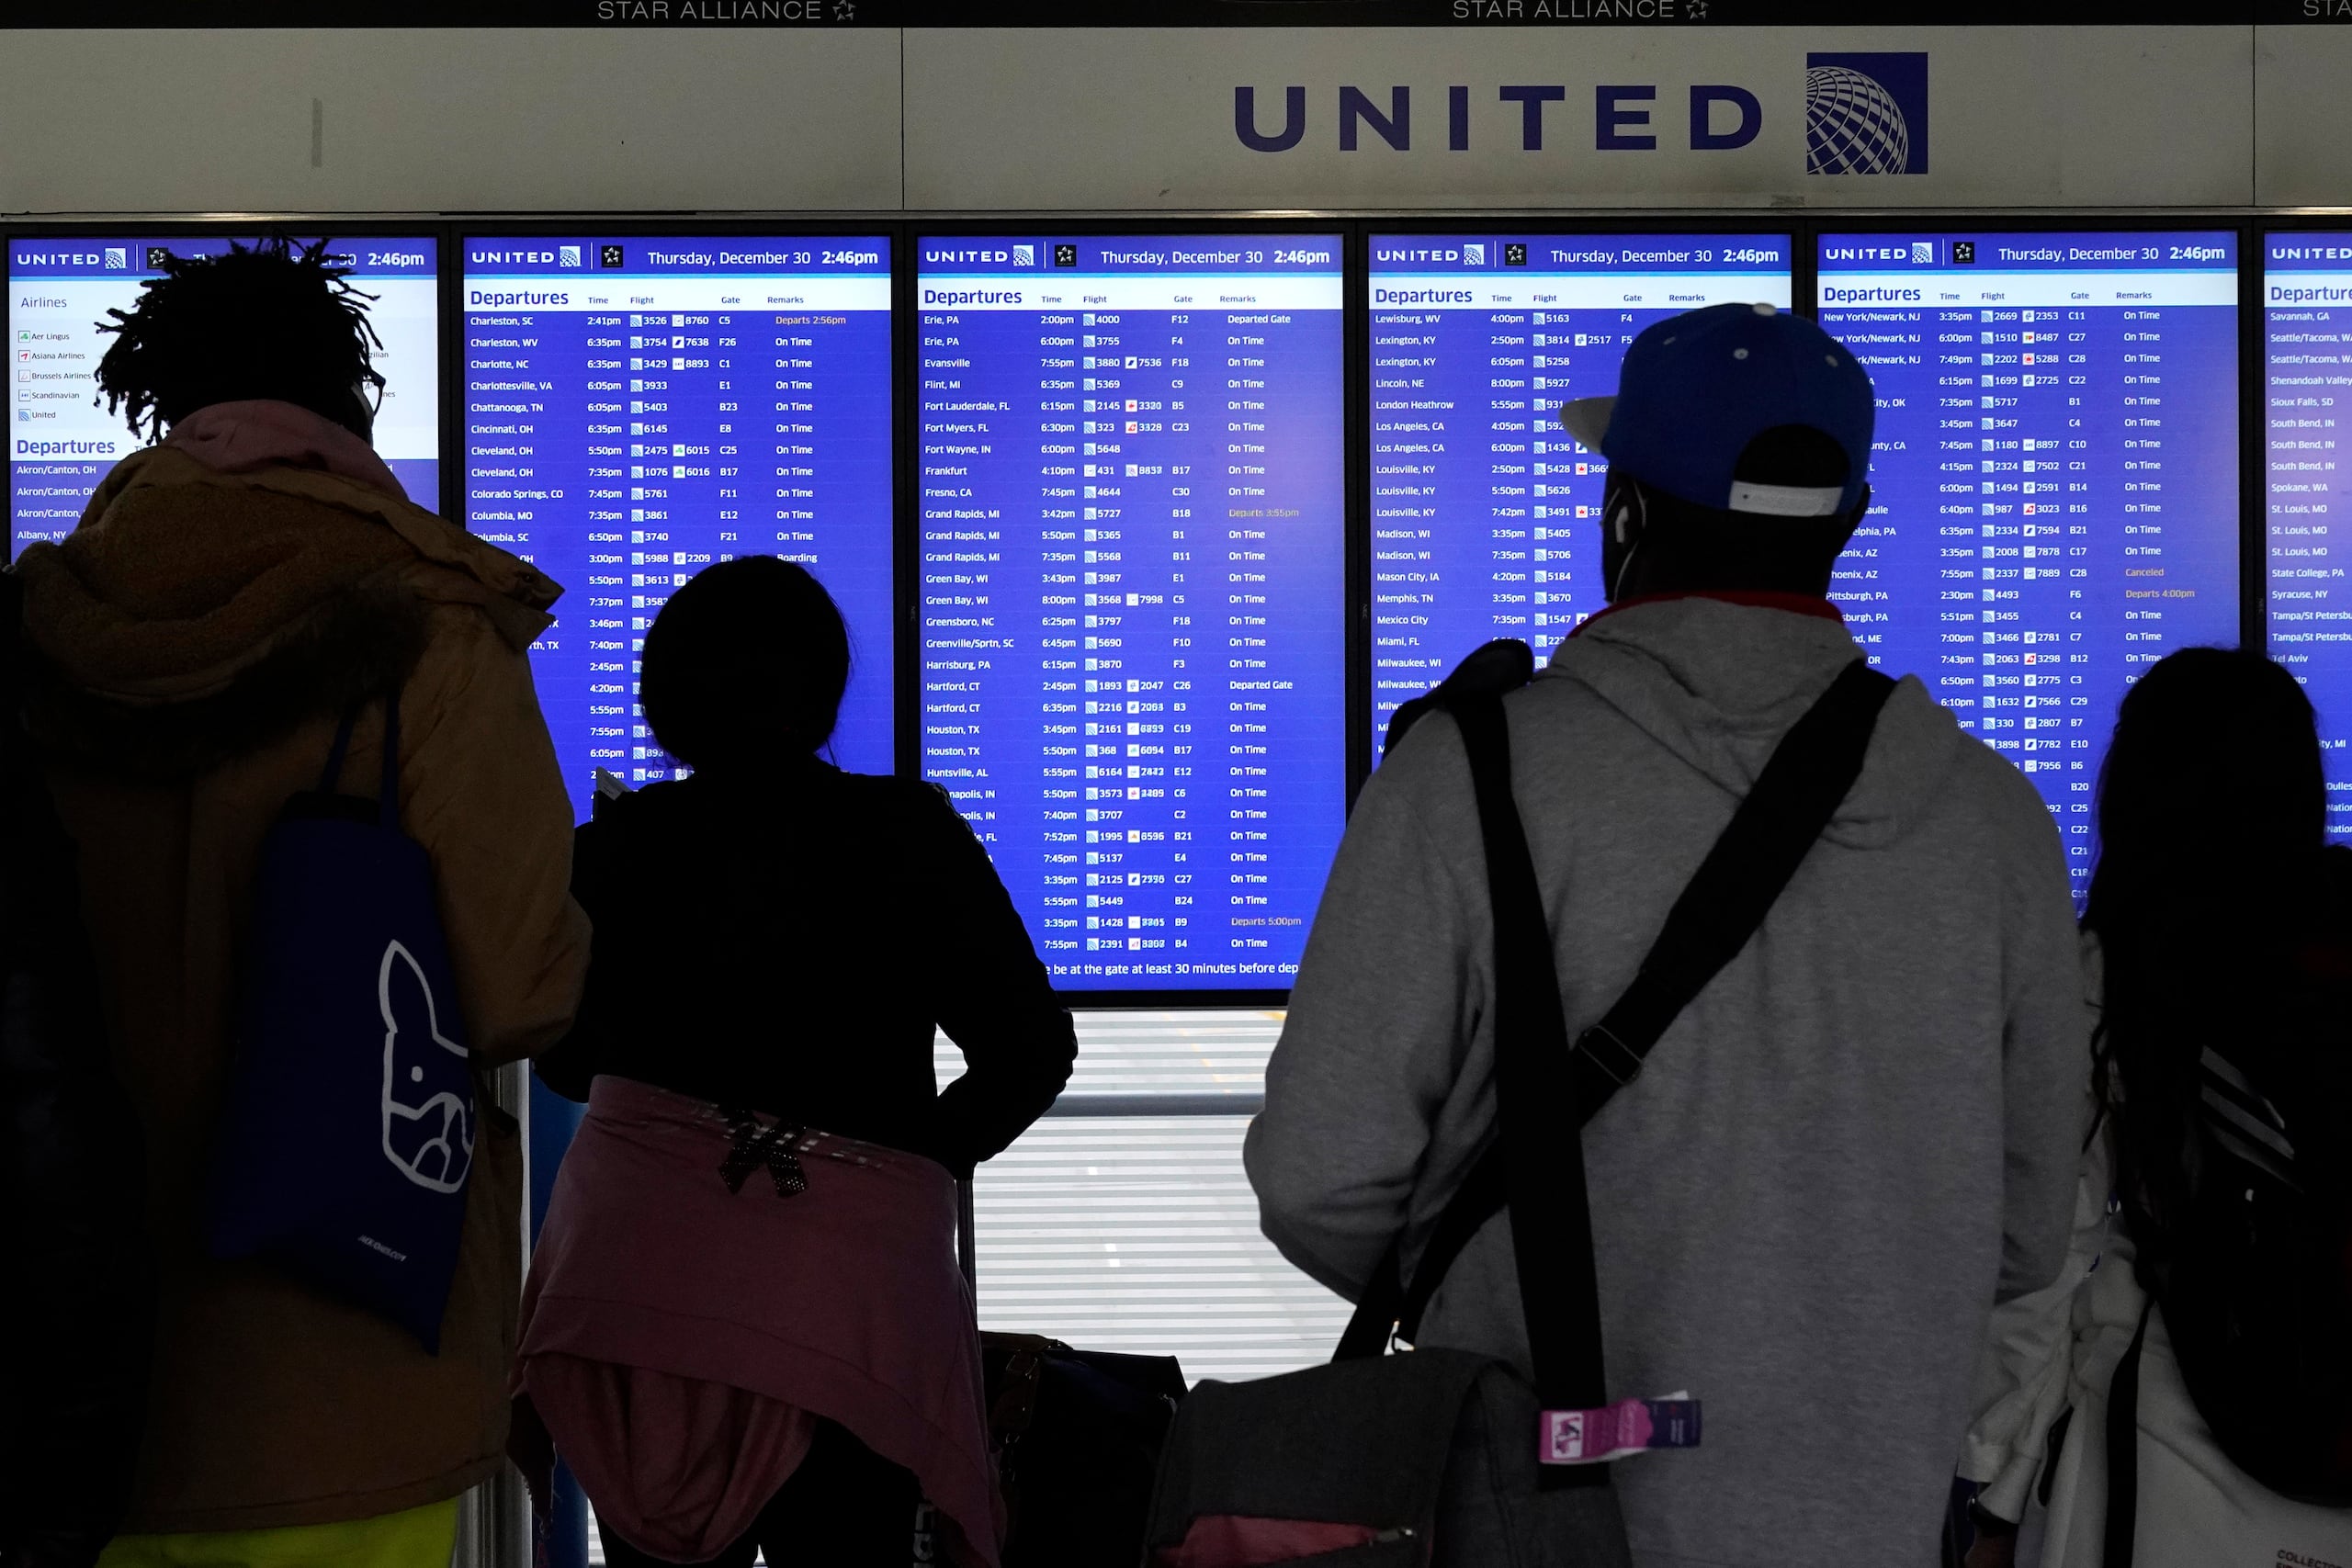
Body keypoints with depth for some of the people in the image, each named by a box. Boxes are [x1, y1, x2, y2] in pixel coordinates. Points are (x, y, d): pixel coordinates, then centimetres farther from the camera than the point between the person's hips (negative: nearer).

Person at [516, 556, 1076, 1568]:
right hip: (845, 1295, -2)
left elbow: (564, 1060, 17)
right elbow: (1030, 1053, -2)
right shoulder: (908, 835, -4)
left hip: (630, 1282, 2)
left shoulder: (613, 847, 2)